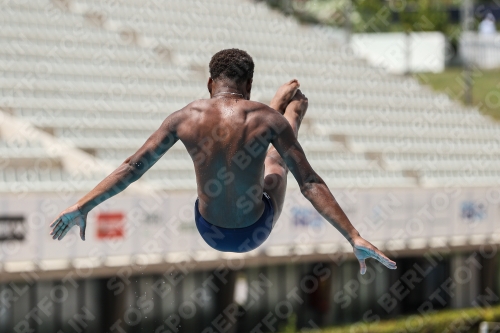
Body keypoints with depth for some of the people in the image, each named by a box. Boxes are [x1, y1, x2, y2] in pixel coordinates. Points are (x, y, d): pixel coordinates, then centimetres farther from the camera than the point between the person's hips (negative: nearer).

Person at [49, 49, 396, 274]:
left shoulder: (184, 117, -13)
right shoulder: (267, 119, -20)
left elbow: (131, 169, -10)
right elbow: (310, 183, -21)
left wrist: (80, 207, -3)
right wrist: (355, 238, -19)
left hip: (210, 232, 3)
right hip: (254, 234, -3)